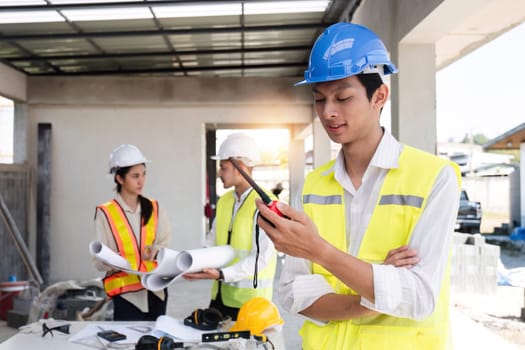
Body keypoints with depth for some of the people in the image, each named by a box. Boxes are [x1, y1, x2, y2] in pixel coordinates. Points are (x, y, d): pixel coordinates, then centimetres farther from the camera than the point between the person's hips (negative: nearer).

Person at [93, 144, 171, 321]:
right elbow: (99, 261, -7)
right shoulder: (105, 213, -6)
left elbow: (165, 246, 4)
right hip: (126, 294, -4)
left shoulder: (155, 208, 6)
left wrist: (156, 252, -17)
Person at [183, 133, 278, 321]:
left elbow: (261, 258, -20)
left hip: (249, 300, -6)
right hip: (220, 295, 7)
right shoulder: (224, 201, 9)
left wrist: (221, 274, -28)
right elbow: (211, 244, 10)